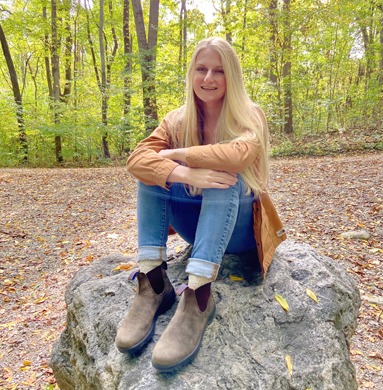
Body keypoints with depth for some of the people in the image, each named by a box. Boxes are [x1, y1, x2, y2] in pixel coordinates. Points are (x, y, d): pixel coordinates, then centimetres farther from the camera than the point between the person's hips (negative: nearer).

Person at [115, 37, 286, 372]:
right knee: (152, 171, -18)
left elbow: (238, 154, -34)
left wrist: (177, 153, -22)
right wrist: (184, 173, -37)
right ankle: (153, 282, -26)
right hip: (196, 225, 3)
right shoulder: (178, 121, -1)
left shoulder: (250, 117, -9)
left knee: (224, 176, -32)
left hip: (241, 228, -3)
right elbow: (137, 158, -19)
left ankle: (199, 295, -39)